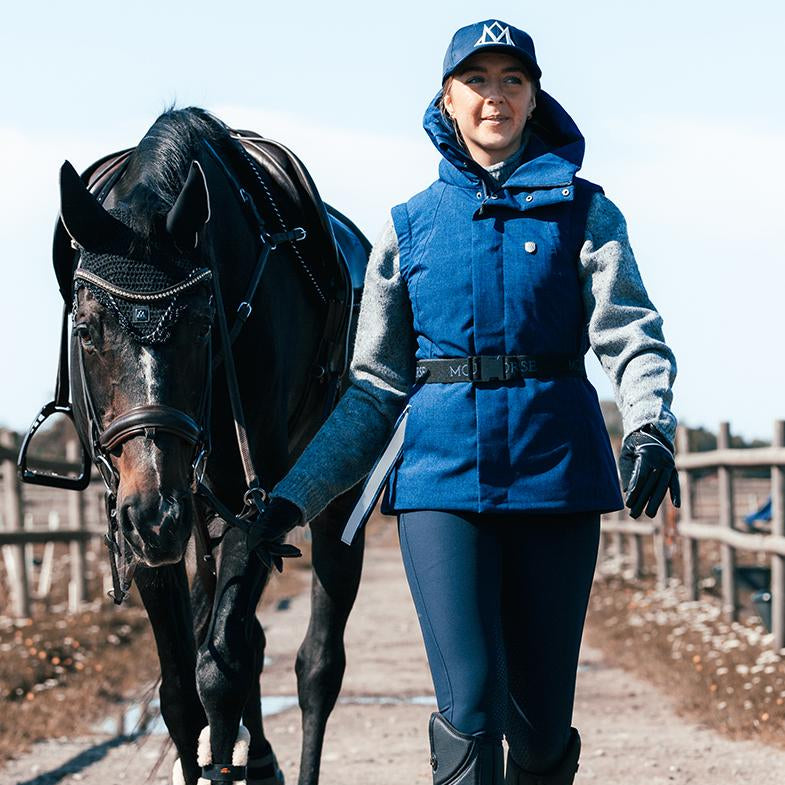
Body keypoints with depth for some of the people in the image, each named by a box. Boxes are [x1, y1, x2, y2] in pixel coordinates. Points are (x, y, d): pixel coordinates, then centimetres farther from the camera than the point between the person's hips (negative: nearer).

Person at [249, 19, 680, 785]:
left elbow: (631, 333, -6)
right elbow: (375, 386, 13)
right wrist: (294, 494, 5)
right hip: (442, 472, 0)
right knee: (470, 705, -12)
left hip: (555, 467, 0)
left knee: (542, 711, 5)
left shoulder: (582, 210, 7)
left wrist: (649, 428, -27)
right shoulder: (410, 227, 11)